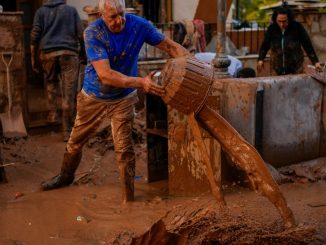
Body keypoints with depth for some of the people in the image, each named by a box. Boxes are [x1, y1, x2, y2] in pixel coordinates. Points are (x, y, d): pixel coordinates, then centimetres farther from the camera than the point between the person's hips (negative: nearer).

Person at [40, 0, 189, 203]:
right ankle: (66, 176, 47)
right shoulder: (93, 33, -28)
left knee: (124, 148, -6)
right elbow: (105, 74, -37)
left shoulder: (139, 25, -20)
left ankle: (129, 198, 10)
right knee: (76, 141, 19)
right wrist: (141, 82, -47)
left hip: (123, 98, 0)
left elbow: (171, 46, -13)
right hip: (94, 96, 0)